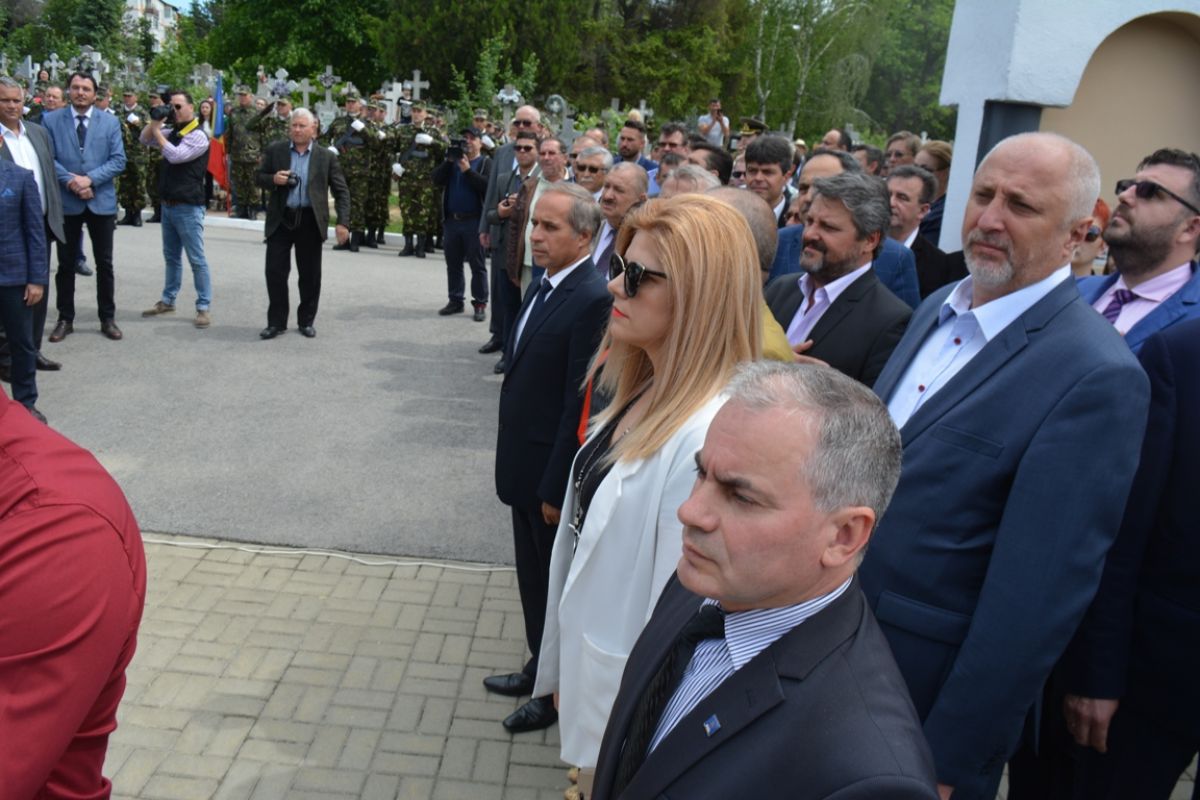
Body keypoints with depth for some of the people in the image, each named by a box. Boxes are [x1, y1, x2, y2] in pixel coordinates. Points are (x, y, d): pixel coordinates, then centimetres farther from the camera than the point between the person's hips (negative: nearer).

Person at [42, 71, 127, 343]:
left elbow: (118, 160, -4)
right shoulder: (51, 120, 2)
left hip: (101, 200, 0)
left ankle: (107, 318, 17)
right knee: (66, 263, 8)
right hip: (65, 201, 0)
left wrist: (90, 179, -16)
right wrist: (70, 181, -17)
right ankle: (65, 319, 17)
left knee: (104, 263, 7)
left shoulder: (110, 122, 3)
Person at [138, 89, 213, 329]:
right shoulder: (172, 132, 12)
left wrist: (158, 132, -11)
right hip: (168, 204, 8)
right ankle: (168, 301, 26)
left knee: (197, 259, -5)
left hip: (188, 207, -8)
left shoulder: (198, 135, -12)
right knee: (171, 256, 16)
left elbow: (175, 155, -22)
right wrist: (155, 121, 1)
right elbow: (145, 140, 14)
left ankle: (203, 307, -1)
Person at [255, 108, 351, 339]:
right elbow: (259, 177, 10)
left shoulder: (326, 157, 2)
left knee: (310, 274, 7)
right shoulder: (275, 151, 5)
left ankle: (306, 321, 21)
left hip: (310, 222, -1)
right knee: (275, 271, 1)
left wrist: (343, 222, -8)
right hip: (280, 220, 1)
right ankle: (276, 322, 13)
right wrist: (274, 179, -13)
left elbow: (341, 191, 2)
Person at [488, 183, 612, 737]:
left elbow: (580, 404, -23)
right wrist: (517, 465, 11)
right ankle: (541, 669, 42)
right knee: (533, 577, 22)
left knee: (557, 584, 11)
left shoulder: (592, 301, -23)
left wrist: (556, 487, -19)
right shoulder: (543, 284, 5)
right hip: (525, 464, 8)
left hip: (553, 472, -8)